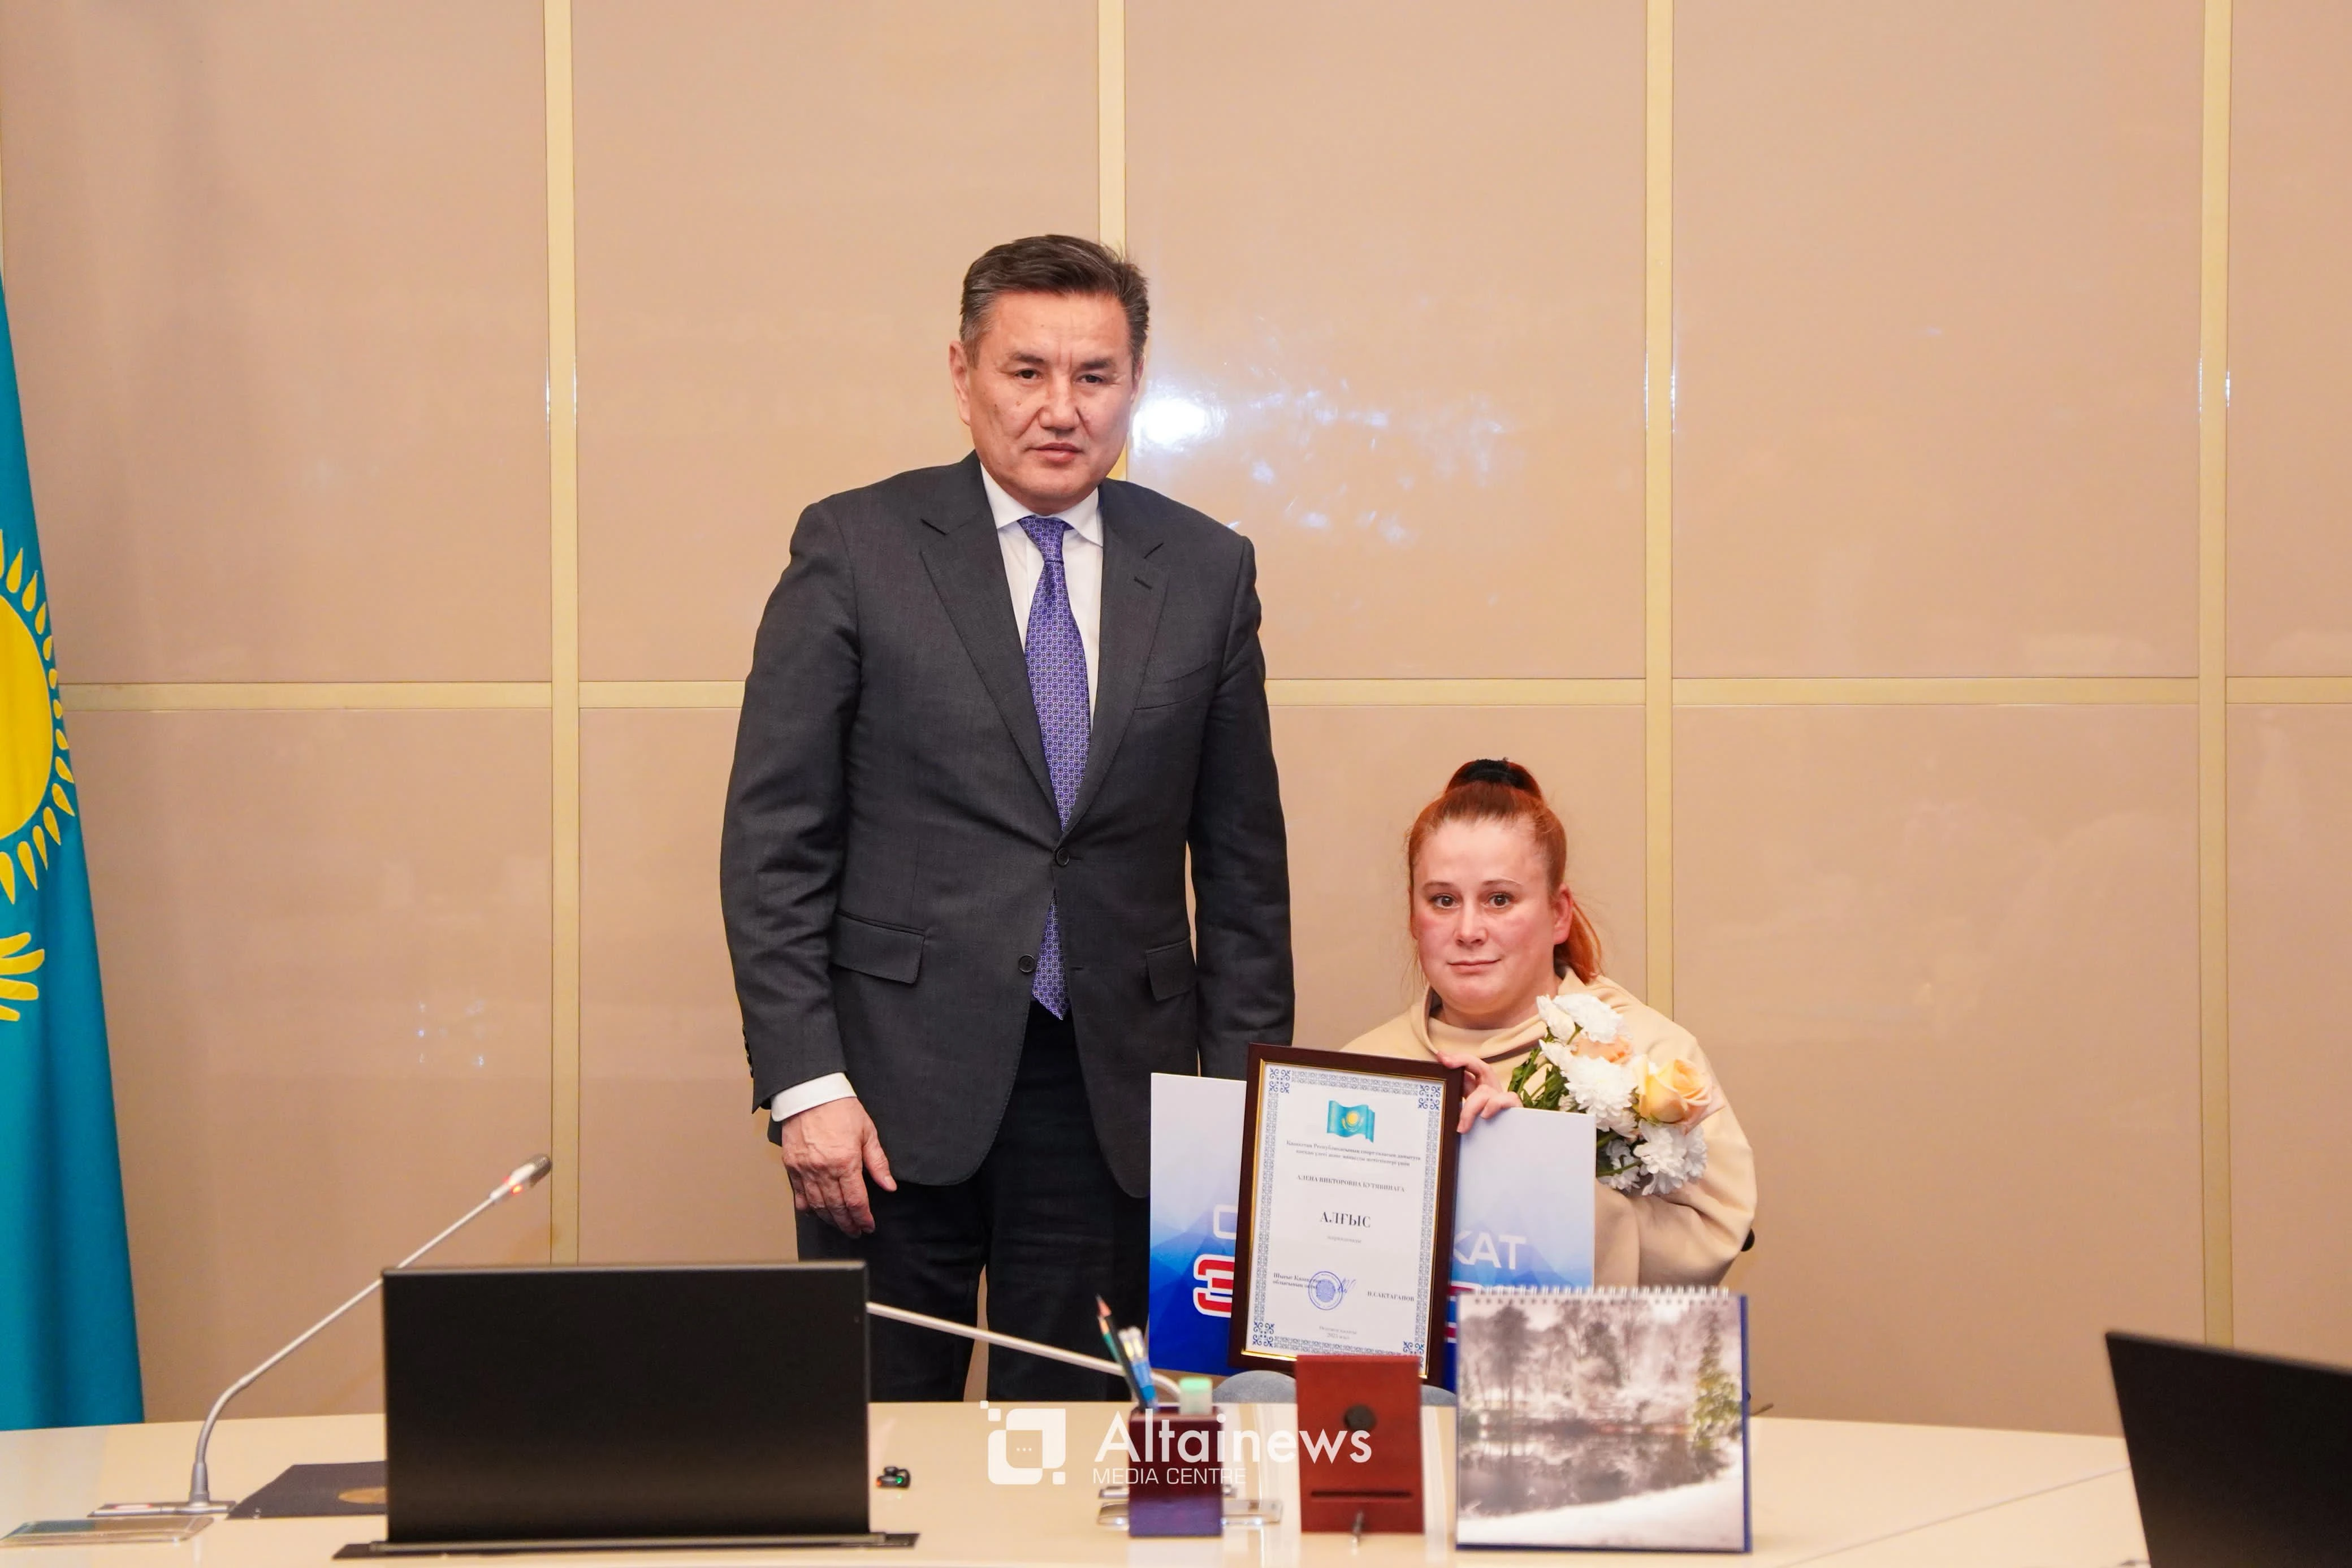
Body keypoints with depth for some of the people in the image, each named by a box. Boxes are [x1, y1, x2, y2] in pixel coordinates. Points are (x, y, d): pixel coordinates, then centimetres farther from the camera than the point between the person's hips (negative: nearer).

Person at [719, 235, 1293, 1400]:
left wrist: (1245, 1089, 6)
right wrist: (805, 1083, -10)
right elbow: (773, 842, -3)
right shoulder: (855, 549, -1)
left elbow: (1242, 856, 11)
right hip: (897, 1084, -2)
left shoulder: (1206, 571, 7)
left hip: (1111, 1090, 2)